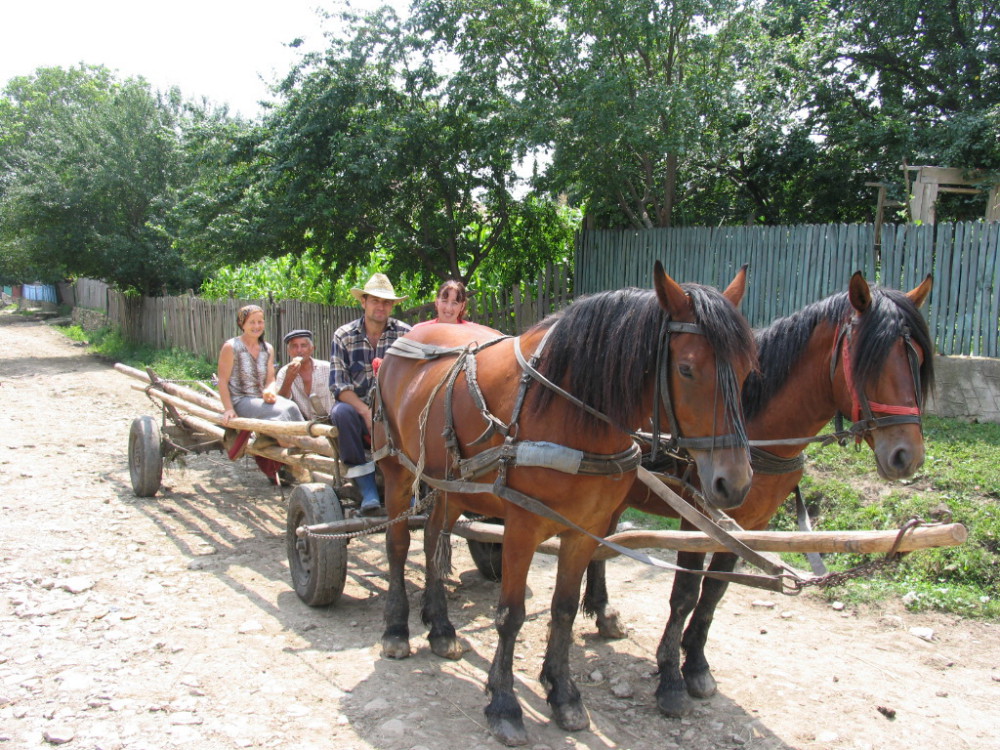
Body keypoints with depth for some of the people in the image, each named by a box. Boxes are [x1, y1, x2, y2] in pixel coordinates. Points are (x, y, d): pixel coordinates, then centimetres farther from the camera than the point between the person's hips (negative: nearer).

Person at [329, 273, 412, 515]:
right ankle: (367, 489, -27)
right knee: (341, 412, -34)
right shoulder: (344, 336, -1)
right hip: (357, 406, 0)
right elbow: (338, 385, -9)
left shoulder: (405, 334, 0)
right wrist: (366, 412, -24)